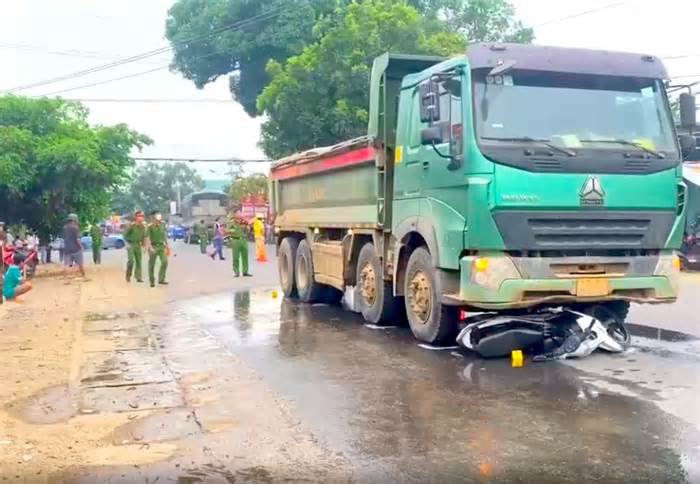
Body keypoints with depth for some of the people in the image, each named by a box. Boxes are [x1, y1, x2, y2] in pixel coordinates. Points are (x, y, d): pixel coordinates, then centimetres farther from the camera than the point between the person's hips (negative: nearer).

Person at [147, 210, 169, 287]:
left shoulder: (163, 225, 4)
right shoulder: (150, 226, -10)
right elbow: (148, 238, -14)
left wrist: (167, 245, 18)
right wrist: (150, 247, -24)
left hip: (161, 246, 4)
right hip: (153, 246, -4)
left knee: (164, 262, -11)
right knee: (152, 265, 3)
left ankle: (161, 279, -3)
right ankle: (152, 282, 13)